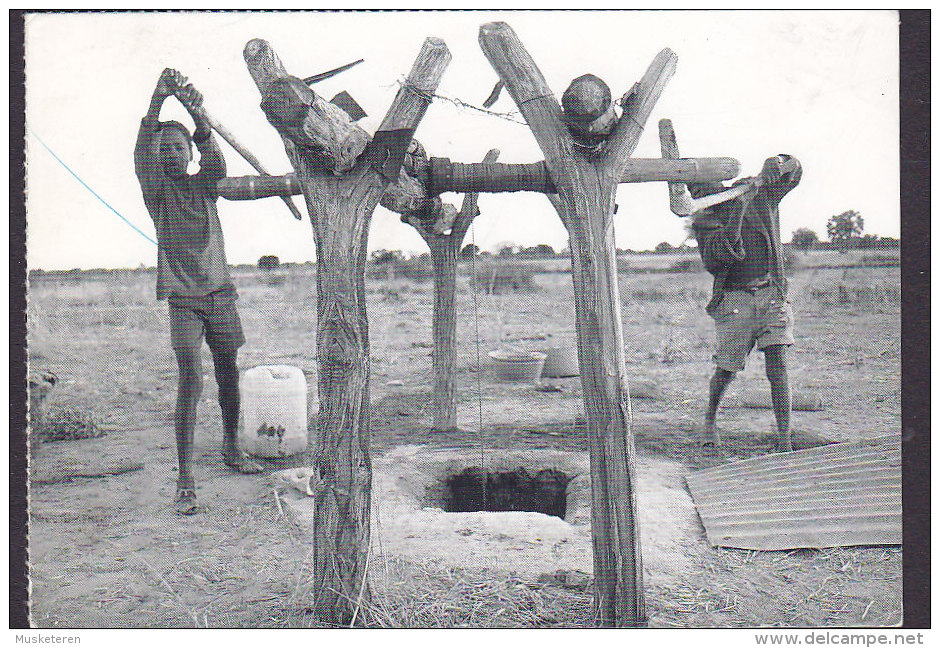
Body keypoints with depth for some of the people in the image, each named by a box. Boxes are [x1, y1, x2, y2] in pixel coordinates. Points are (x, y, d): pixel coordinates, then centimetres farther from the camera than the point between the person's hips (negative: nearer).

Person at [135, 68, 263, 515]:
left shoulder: (205, 184, 10)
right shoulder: (156, 190, 4)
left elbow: (212, 153, -10)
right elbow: (143, 152, -14)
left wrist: (196, 114, -28)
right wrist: (158, 100, -27)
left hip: (220, 293, 3)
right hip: (182, 298, -3)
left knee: (228, 375, 11)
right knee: (191, 380, -13)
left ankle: (231, 449, 33)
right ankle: (185, 480, -9)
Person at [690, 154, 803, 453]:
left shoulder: (760, 195, 8)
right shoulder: (704, 222, 0)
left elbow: (794, 169, 19)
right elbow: (714, 260, -18)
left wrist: (777, 165, -6)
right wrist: (736, 215, -25)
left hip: (772, 293, 1)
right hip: (734, 300, -1)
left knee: (777, 367, -8)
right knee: (726, 371, 3)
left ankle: (785, 441, -4)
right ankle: (710, 419, 32)